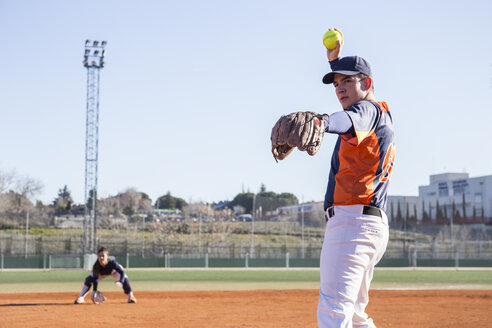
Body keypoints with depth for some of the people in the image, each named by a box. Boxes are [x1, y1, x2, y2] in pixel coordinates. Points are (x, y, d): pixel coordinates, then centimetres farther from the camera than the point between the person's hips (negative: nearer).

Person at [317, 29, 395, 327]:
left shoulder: (369, 110, -4)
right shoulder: (383, 117, 25)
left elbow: (350, 120, -30)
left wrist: (320, 122, -51)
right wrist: (335, 60, 45)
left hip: (352, 221, -11)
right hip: (374, 223, 11)